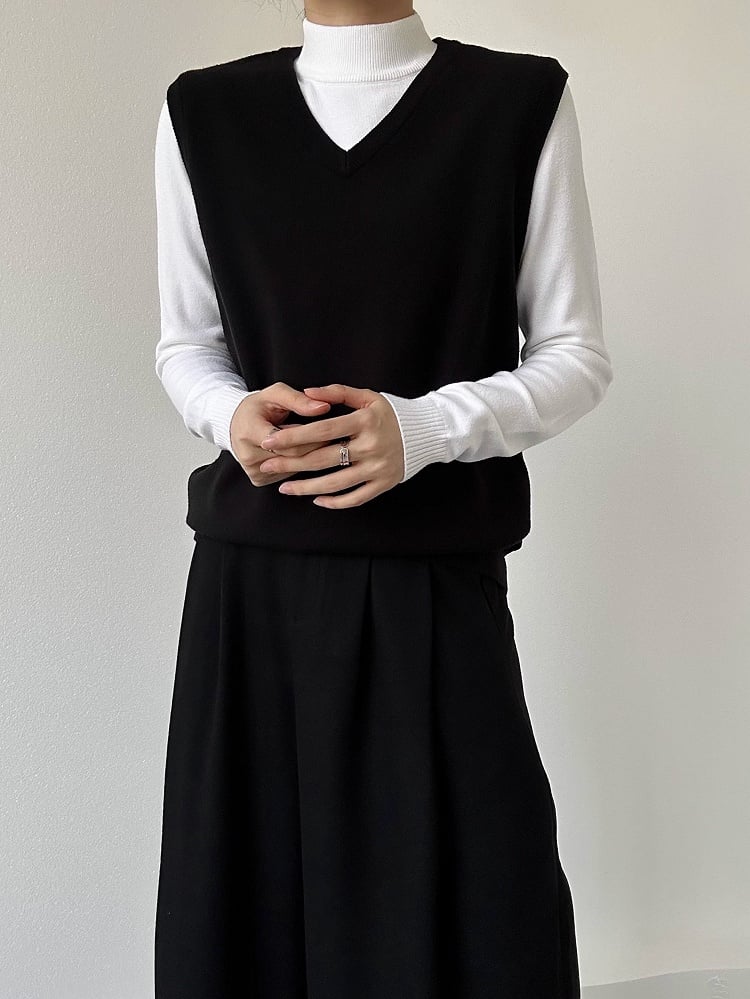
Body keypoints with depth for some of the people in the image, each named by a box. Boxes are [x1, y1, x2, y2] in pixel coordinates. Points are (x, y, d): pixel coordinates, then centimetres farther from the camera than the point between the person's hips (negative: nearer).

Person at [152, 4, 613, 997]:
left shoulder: (523, 102, 0)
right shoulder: (202, 112, 8)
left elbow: (575, 355, 3)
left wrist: (424, 428, -14)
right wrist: (232, 413, -8)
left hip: (440, 581, -2)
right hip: (249, 579, 2)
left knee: (476, 906, 2)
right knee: (243, 908, 8)